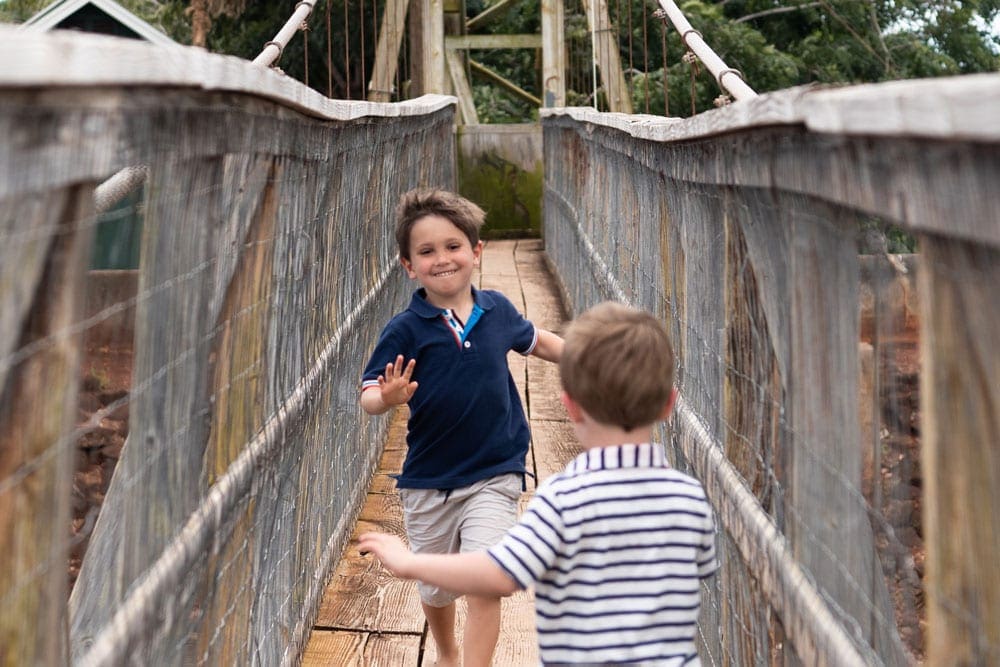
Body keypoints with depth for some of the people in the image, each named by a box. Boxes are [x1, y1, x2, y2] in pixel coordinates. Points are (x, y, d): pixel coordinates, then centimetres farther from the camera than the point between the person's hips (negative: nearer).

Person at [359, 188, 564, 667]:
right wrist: (388, 398, -36)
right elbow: (369, 396, -14)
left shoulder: (497, 310, -4)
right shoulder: (405, 330, -13)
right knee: (435, 590, 18)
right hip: (427, 482, 0)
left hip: (494, 475, 0)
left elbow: (536, 341, 17)